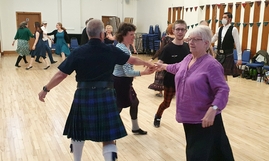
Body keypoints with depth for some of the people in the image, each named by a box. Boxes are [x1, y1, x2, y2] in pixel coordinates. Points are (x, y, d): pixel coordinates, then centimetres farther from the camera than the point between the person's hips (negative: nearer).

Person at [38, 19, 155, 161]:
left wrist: (45, 89, 10)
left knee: (78, 133, 24)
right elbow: (133, 60, 12)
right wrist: (148, 64, 31)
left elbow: (61, 75, -4)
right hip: (105, 96, -1)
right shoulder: (112, 51, -2)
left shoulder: (78, 52, -5)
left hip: (83, 96, 1)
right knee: (108, 137, 6)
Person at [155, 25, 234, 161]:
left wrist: (213, 109, -35)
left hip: (204, 119, -8)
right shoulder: (187, 59, 6)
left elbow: (223, 90, -23)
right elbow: (178, 68, 29)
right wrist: (165, 67, 44)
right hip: (188, 117, 8)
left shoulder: (211, 64, -20)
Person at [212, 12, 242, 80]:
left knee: (224, 75, -3)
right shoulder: (220, 29, 9)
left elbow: (237, 44, -9)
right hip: (219, 55, 6)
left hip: (228, 56, -6)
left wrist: (239, 58, -11)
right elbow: (212, 40, 14)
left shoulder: (233, 29, -8)